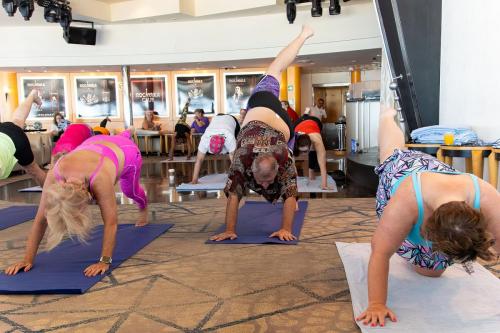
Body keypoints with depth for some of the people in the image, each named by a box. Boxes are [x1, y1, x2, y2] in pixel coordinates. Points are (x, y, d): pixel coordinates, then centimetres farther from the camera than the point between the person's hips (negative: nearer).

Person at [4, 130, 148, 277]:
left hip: (125, 150, -3)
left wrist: (104, 261, -46)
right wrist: (28, 259, -32)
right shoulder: (55, 175, -39)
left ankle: (143, 209, 63)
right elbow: (41, 219, -32)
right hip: (95, 144, 3)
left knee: (130, 191, 25)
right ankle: (124, 134, 72)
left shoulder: (100, 179, -52)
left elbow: (111, 222, -46)